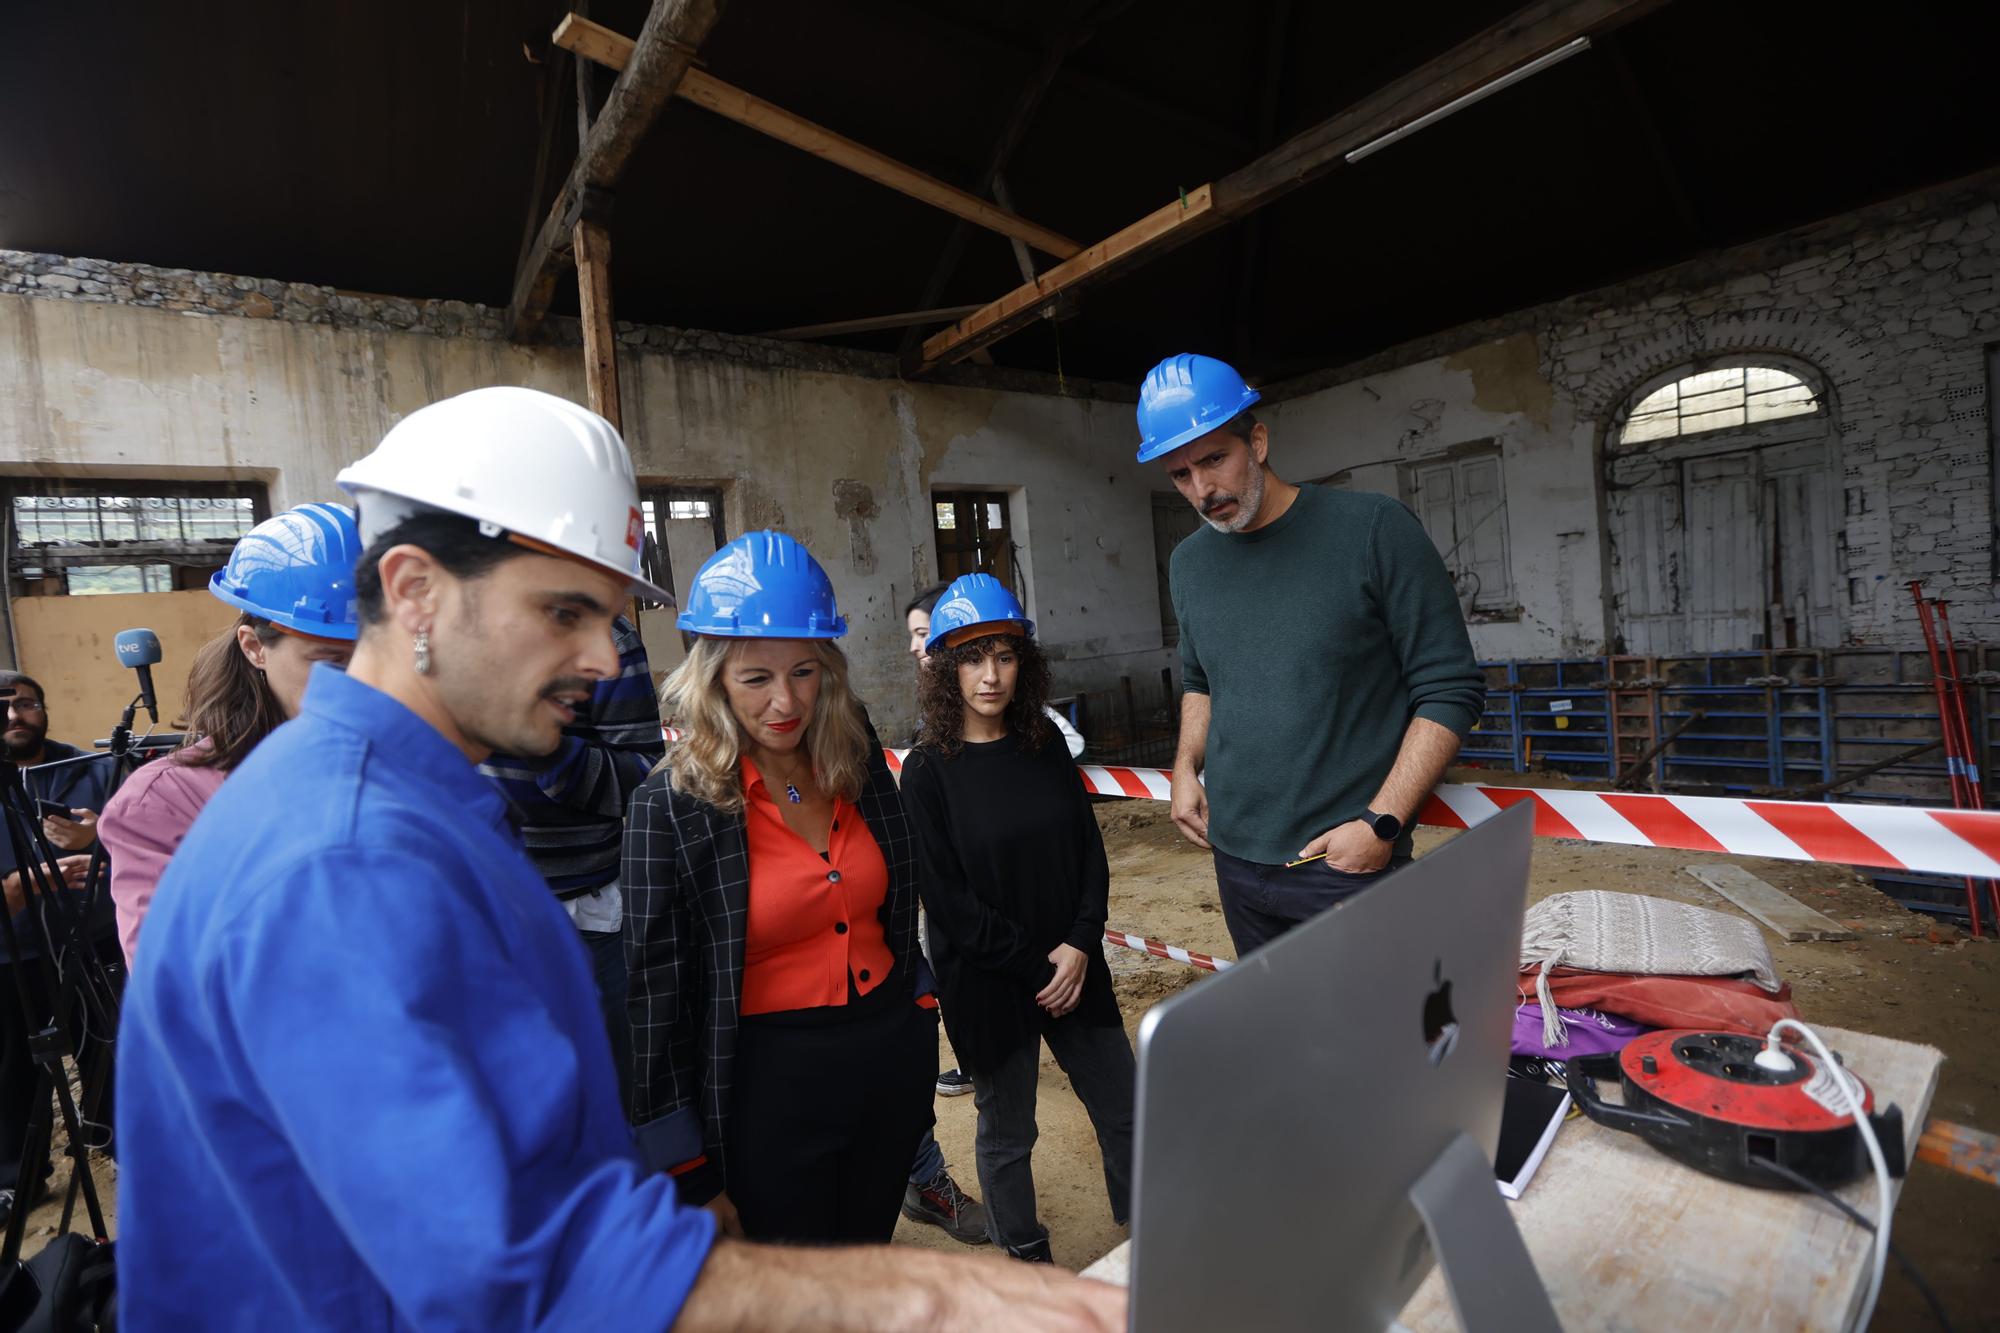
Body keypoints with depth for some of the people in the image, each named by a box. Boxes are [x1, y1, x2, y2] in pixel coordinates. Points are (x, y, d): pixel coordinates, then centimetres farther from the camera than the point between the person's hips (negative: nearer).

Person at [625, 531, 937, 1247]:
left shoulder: (861, 765, -2)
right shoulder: (670, 805, -15)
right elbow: (655, 993, -10)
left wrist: (917, 1002, 13)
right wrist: (688, 1173, -6)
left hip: (892, 1054, 5)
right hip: (769, 1084, -4)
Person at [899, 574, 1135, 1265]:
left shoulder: (1045, 744, 0)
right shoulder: (928, 772, -13)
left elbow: (1090, 850, 3)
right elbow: (947, 899, -14)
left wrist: (1080, 946, -9)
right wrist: (1034, 966, -13)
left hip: (1072, 968, 4)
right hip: (988, 986, -4)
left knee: (1124, 1112, 16)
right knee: (1007, 1136, 15)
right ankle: (1027, 1263, 40)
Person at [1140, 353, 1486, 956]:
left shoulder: (1374, 529, -11)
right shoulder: (1190, 562, 5)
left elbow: (1449, 690, -9)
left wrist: (1382, 823, -15)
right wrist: (1186, 768, 5)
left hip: (1348, 864, -4)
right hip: (1236, 858, 5)